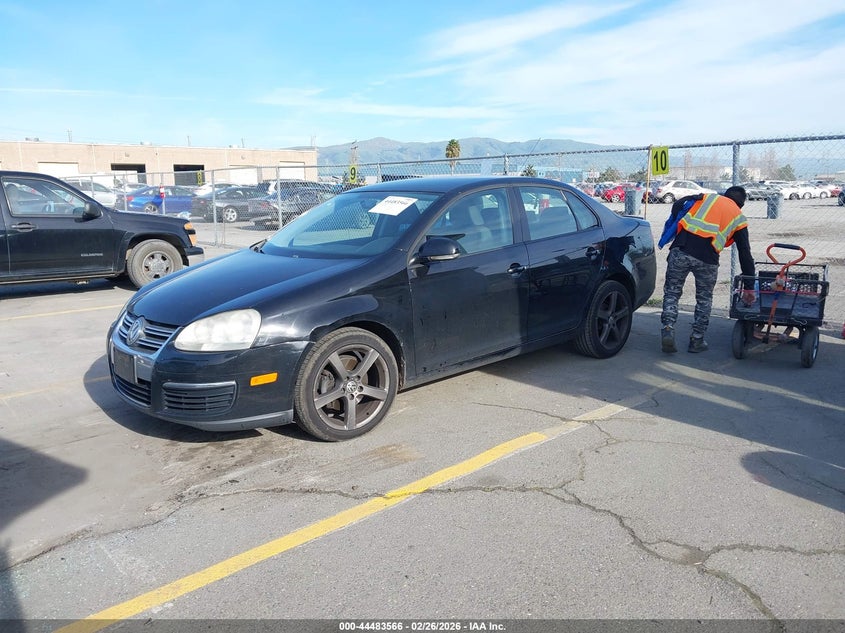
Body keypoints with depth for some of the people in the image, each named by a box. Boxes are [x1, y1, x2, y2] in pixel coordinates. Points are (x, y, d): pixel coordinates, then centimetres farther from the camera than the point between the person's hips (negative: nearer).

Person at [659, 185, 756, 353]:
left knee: (672, 292, 13)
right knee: (704, 299, 19)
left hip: (680, 250, 0)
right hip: (706, 259, 0)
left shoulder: (707, 197, 25)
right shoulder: (738, 218, 23)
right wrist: (749, 287, 27)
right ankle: (697, 341, 23)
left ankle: (667, 331, -3)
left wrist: (671, 233, 11)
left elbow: (678, 205, 6)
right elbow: (745, 254, 23)